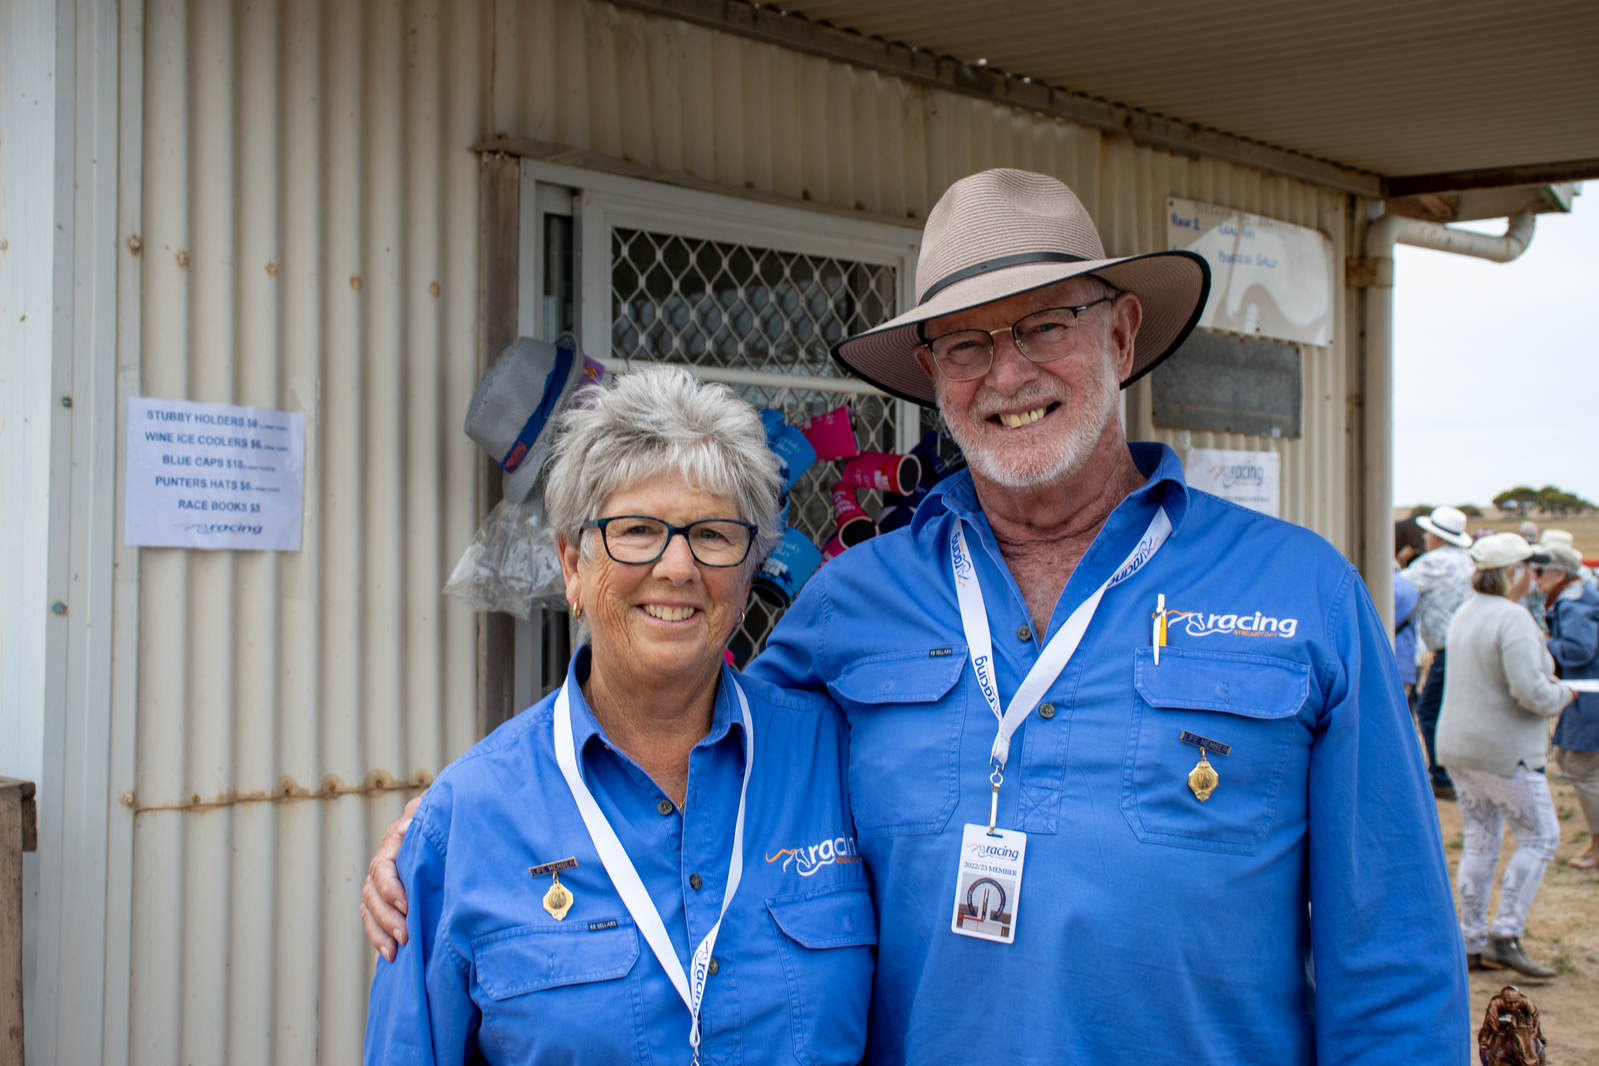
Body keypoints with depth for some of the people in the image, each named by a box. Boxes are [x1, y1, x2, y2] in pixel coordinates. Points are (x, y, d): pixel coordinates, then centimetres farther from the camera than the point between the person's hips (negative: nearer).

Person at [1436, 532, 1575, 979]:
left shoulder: (1466, 611, 9)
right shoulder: (1512, 618, -19)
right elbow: (1530, 691, -26)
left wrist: (1545, 680, 12)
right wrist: (1561, 694, -6)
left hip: (1458, 744, 8)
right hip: (1503, 751, -8)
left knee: (1480, 842, 13)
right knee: (1539, 837, 3)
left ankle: (1472, 943, 15)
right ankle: (1504, 937, -2)